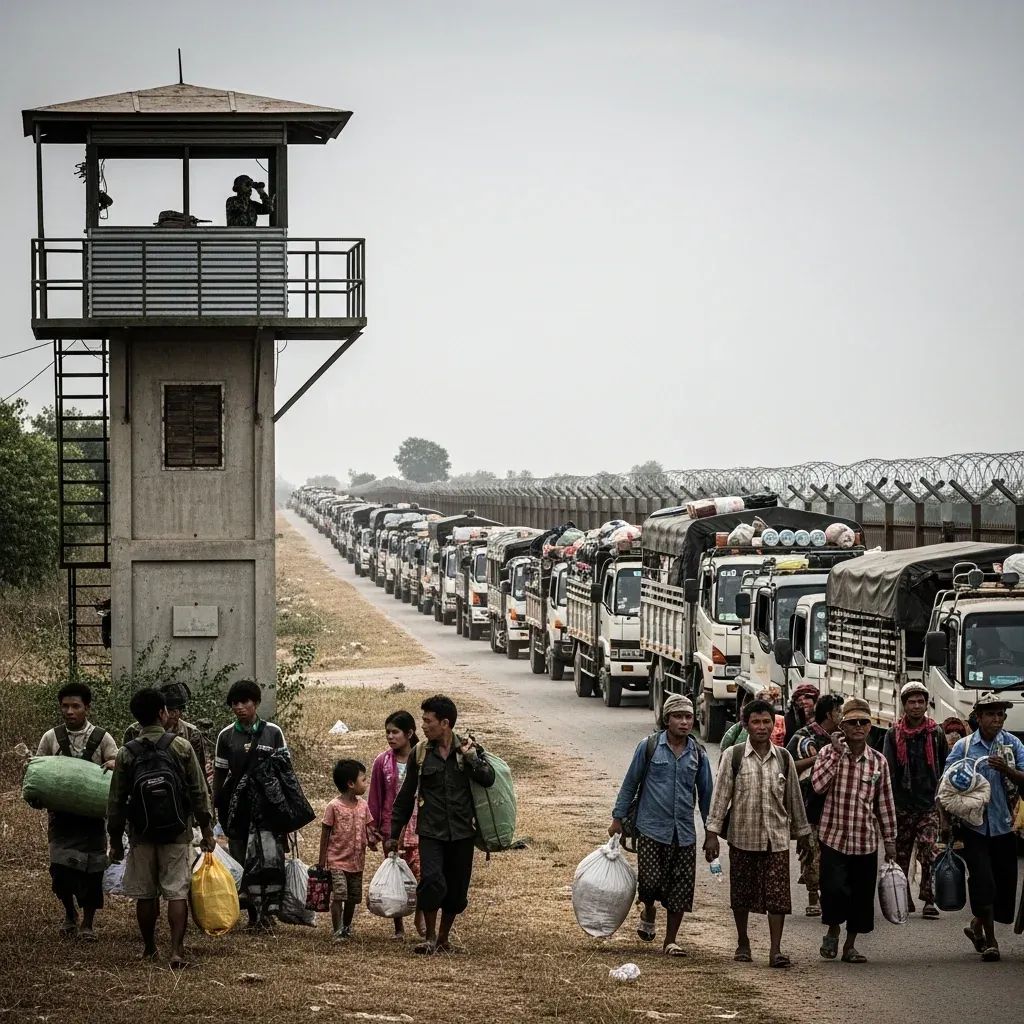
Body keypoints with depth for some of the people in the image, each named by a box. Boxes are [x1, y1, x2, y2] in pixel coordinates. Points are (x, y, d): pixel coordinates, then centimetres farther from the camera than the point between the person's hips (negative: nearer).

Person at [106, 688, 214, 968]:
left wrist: (116, 841, 11)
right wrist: (206, 829, 5)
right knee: (177, 892, -1)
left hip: (141, 834, 1)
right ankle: (177, 952, -10)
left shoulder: (127, 753, -1)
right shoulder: (181, 747, -5)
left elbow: (115, 802, 2)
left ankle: (149, 950, 22)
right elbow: (199, 792, -4)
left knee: (145, 894, 12)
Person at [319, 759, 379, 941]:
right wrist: (322, 861, -4)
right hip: (337, 861, -5)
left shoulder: (363, 805, 4)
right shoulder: (334, 806, -11)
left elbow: (367, 828, 12)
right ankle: (338, 932, -6)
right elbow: (325, 834, -5)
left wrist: (371, 840, -12)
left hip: (357, 861, 5)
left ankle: (347, 928, 28)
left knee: (353, 898, 12)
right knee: (338, 895, -13)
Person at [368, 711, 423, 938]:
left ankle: (421, 916, 10)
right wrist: (372, 828, 6)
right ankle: (399, 927, 16)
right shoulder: (382, 762, 2)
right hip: (392, 827, 2)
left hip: (418, 827, -2)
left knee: (421, 873, -12)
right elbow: (375, 798, 7)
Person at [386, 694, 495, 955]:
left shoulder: (469, 748, 3)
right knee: (432, 880, -21)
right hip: (431, 832, -1)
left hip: (462, 832, 1)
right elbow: (406, 796, 10)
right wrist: (394, 835, 12)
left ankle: (444, 938, 26)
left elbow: (488, 780, -9)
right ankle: (429, 936, -5)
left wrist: (471, 758, -22)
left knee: (456, 890, 6)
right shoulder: (420, 752, 4)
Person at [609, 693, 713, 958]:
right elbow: (630, 784, 5)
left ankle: (670, 940, 14)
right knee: (651, 881, -10)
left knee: (681, 887, 1)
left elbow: (705, 793, 14)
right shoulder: (649, 747, -2)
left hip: (684, 832, 3)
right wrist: (618, 819, 4)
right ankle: (648, 913, 24)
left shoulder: (698, 753, 6)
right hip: (652, 828, -3)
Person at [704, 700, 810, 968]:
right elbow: (721, 795, -2)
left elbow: (794, 796, 13)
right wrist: (712, 832, -7)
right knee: (741, 894, 8)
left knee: (778, 894, -7)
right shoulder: (733, 757, -2)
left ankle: (776, 949, -7)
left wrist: (801, 830, 17)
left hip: (776, 838, 1)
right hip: (742, 836, -1)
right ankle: (743, 943, 25)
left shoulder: (784, 758, 5)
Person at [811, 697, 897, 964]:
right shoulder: (829, 753, -1)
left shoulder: (878, 761, 5)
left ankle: (850, 945, 22)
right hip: (834, 837, -3)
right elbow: (818, 785, -17)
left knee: (862, 894, 6)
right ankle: (832, 931, 15)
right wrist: (836, 753, -18)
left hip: (866, 840, 3)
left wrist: (890, 840, 10)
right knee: (834, 889, -13)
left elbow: (885, 802, 10)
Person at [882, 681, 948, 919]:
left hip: (929, 804, -1)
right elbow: (887, 771, 1)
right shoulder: (894, 735, 4)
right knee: (901, 855, 8)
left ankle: (929, 900, -9)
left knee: (928, 854, -11)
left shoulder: (936, 734, 5)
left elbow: (945, 769, 10)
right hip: (902, 805, 1)